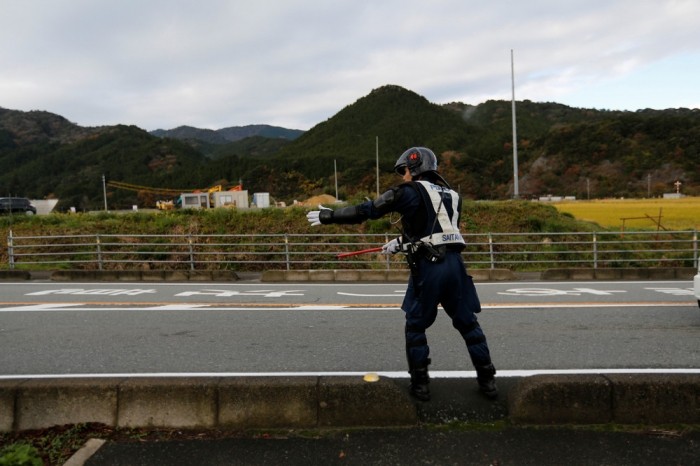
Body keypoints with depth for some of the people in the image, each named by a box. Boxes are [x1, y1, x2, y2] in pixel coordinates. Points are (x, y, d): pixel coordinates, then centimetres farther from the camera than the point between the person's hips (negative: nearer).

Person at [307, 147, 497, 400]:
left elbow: (366, 210, -2)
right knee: (468, 323, 16)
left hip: (428, 267, -5)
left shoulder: (409, 192, 1)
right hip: (454, 264, 5)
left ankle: (420, 384, 16)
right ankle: (488, 381, 20)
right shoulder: (452, 196, 20)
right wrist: (402, 242, 37)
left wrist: (327, 215, 7)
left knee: (416, 327, 12)